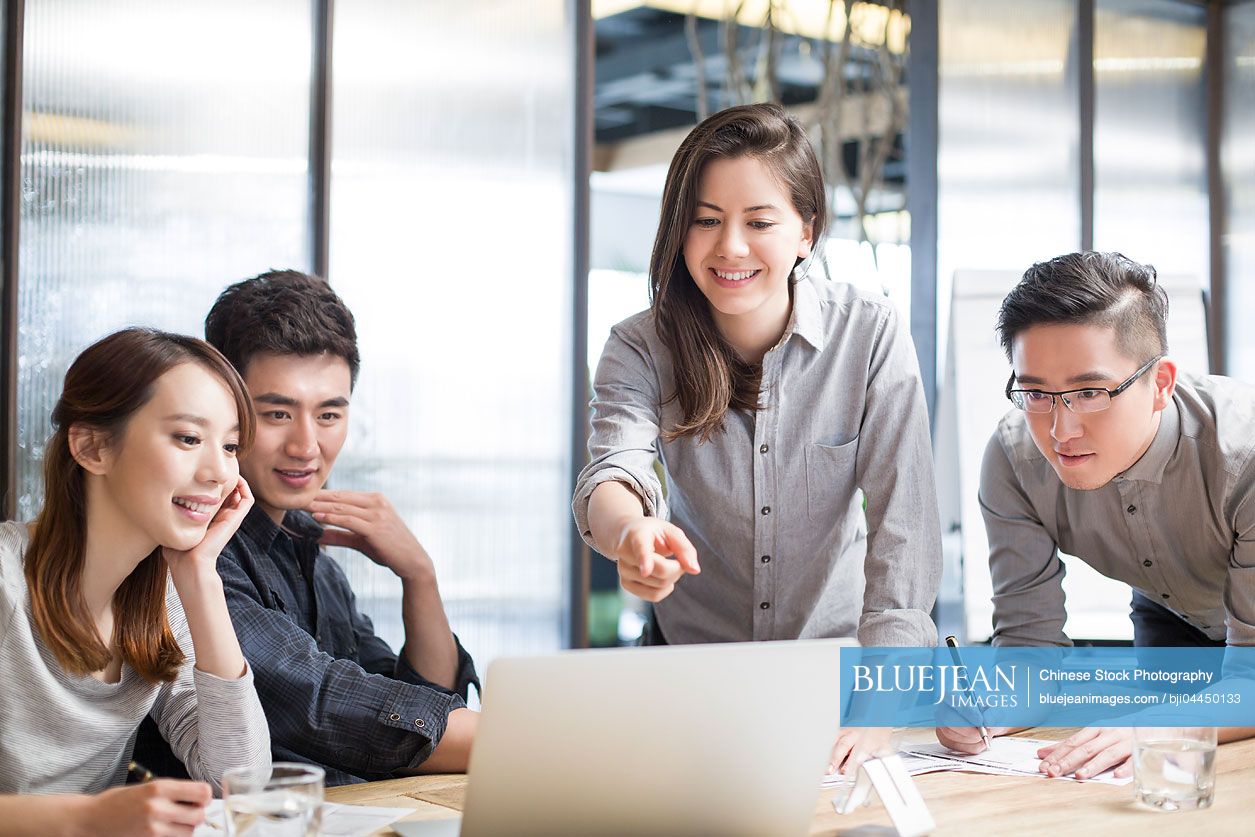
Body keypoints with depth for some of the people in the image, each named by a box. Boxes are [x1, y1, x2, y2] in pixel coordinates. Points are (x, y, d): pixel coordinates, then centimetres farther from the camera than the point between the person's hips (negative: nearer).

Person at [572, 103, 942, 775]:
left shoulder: (870, 336, -11)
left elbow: (903, 528, -16)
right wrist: (632, 531, -51)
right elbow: (611, 471, -26)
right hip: (691, 660, 1)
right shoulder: (641, 349, -8)